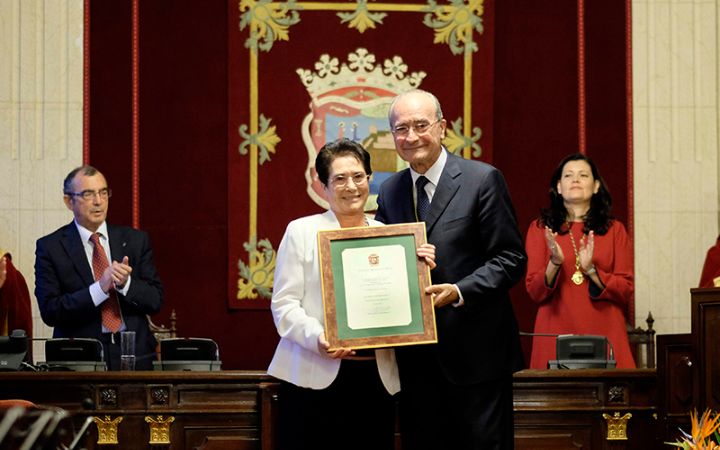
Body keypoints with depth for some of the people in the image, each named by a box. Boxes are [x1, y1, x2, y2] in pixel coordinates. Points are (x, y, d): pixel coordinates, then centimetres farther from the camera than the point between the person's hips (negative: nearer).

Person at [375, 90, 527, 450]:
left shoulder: (483, 180, -5)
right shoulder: (389, 191, 12)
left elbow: (510, 259, -8)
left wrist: (458, 292, -21)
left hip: (475, 352, -5)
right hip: (415, 356, 5)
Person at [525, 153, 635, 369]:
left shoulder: (614, 230, 10)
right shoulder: (540, 229, 9)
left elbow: (626, 289, 3)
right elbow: (534, 291, 3)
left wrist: (591, 270, -12)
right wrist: (554, 263, -15)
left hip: (604, 333, 1)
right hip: (555, 333, 0)